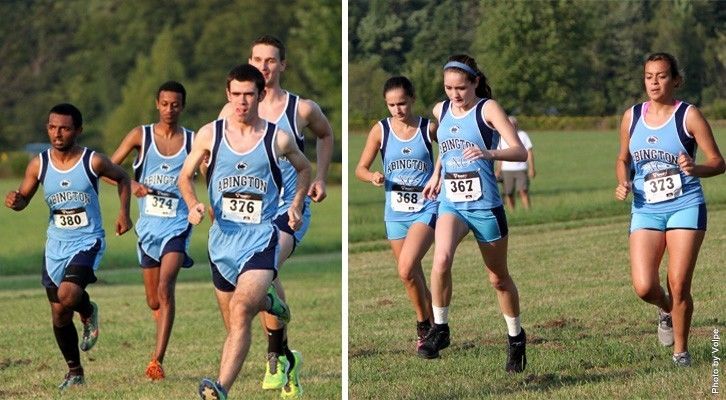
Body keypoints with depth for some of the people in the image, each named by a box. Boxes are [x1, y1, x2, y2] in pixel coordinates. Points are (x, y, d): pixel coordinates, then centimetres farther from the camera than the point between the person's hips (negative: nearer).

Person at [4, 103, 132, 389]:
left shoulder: (93, 161, -10)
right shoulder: (39, 165, -3)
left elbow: (122, 178, 8)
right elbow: (24, 199, 6)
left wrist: (124, 213, -2)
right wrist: (14, 201, -18)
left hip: (87, 241, -4)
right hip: (56, 244, 4)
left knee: (68, 295, -28)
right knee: (59, 316, 8)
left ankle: (88, 312, 8)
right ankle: (74, 372, 27)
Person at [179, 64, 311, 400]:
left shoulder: (278, 139, -1)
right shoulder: (209, 135, 1)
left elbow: (304, 169, 19)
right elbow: (185, 176, 12)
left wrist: (296, 205, 4)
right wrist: (193, 205, -7)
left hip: (260, 238, -3)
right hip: (222, 237, 3)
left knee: (241, 309, -26)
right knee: (233, 325, 14)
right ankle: (267, 302, 50)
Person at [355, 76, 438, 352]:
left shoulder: (429, 128, -4)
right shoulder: (380, 130, 1)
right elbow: (360, 169, 5)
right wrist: (373, 177, -16)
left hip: (426, 209, -4)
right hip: (395, 212, 4)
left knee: (406, 269, -22)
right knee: (413, 276, 11)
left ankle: (424, 324, -5)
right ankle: (430, 327, 28)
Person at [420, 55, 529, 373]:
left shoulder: (488, 109, -9)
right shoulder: (441, 111, 7)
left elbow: (520, 151, -19)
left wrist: (489, 154, -36)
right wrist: (436, 176, 21)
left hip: (484, 205, -3)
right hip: (451, 203, 3)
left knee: (498, 278, 10)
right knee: (441, 259, -26)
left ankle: (516, 338, 31)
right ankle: (439, 328, -11)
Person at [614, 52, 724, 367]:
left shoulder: (689, 116, -6)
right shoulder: (632, 117, 6)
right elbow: (624, 159, 20)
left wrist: (694, 169, -27)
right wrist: (623, 183, -1)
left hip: (685, 207, -3)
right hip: (646, 211, 3)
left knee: (678, 285, -6)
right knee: (644, 287, -10)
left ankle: (681, 351, 13)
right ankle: (665, 310, 26)